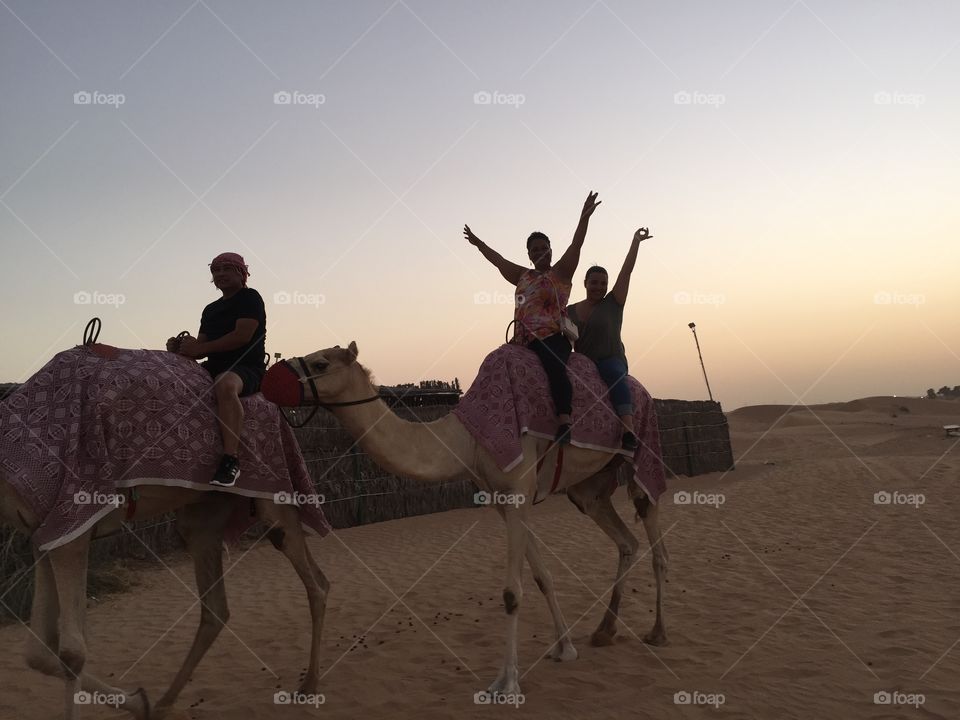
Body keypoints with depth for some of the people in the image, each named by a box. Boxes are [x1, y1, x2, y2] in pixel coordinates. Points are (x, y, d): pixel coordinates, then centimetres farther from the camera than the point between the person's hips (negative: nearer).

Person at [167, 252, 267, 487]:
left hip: (247, 367, -8)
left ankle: (231, 460, -46)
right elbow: (201, 347, 19)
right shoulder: (211, 309, 24)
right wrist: (181, 347, -5)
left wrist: (200, 348, -15)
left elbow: (243, 336, -14)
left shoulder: (250, 298, 0)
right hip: (213, 367, 8)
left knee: (225, 384, -41)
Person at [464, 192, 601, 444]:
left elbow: (576, 246, -5)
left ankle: (564, 422, -46)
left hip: (552, 337, -7)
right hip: (523, 339, 8)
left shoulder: (560, 273, 7)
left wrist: (584, 219, -16)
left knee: (555, 368, -33)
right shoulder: (523, 276, 22)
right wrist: (478, 243, 40)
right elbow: (498, 260, 32)